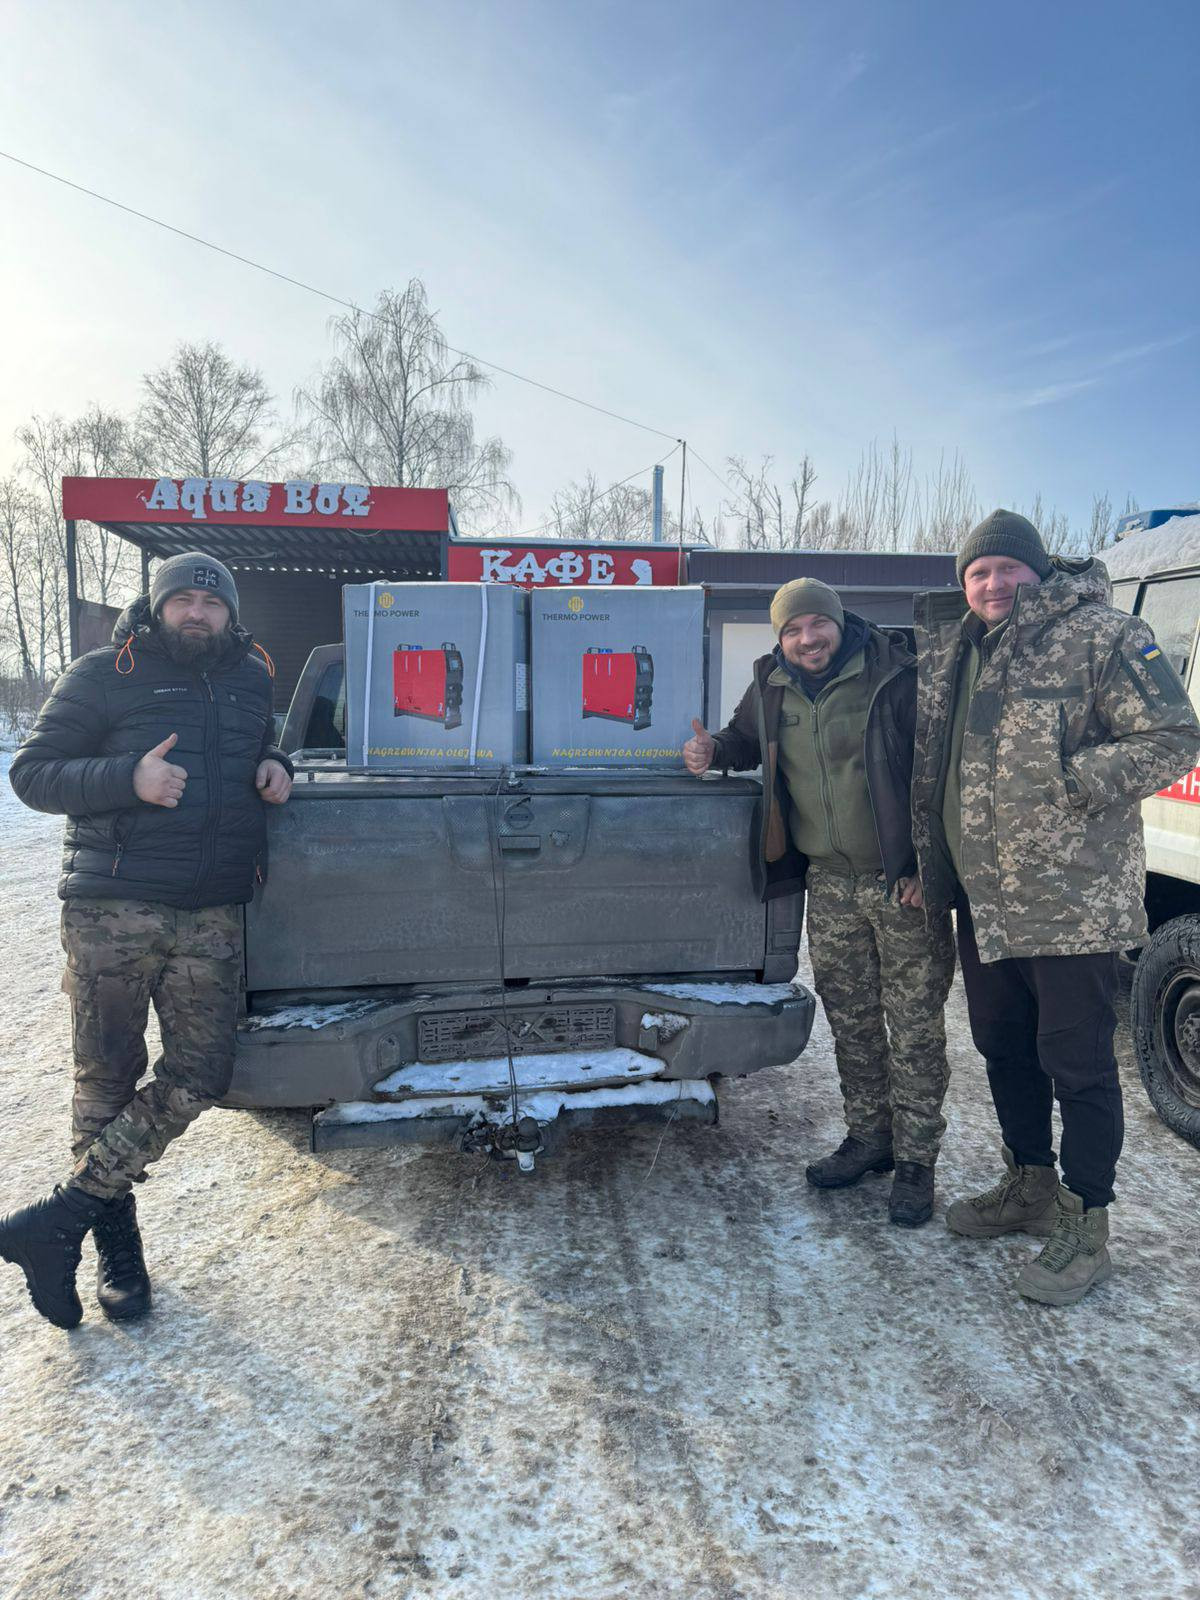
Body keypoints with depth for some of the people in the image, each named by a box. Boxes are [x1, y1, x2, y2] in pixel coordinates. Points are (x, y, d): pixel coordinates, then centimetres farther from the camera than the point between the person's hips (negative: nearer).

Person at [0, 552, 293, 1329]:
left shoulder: (251, 680, 14)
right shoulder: (105, 675, 1)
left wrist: (275, 768, 8)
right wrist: (128, 778, -18)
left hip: (212, 917, 4)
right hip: (113, 912, -4)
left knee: (200, 1075, -1)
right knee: (108, 1076, 5)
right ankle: (116, 1242, 22)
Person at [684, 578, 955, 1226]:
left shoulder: (894, 679, -13)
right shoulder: (772, 689, 4)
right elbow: (746, 739, 24)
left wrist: (926, 866, -15)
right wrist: (713, 750, 1)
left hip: (904, 880, -5)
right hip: (830, 882, 5)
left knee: (914, 1025, 2)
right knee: (850, 1018, 14)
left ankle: (916, 1160, 15)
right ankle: (868, 1136, 31)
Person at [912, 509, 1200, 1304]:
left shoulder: (1102, 636, -10)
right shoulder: (958, 652, 12)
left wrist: (1071, 784, -21)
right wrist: (932, 860, 15)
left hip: (1074, 899, -7)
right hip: (983, 898, 8)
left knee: (1076, 1060, 2)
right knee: (1003, 1047, 18)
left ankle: (1087, 1227, 18)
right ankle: (1030, 1185, 38)